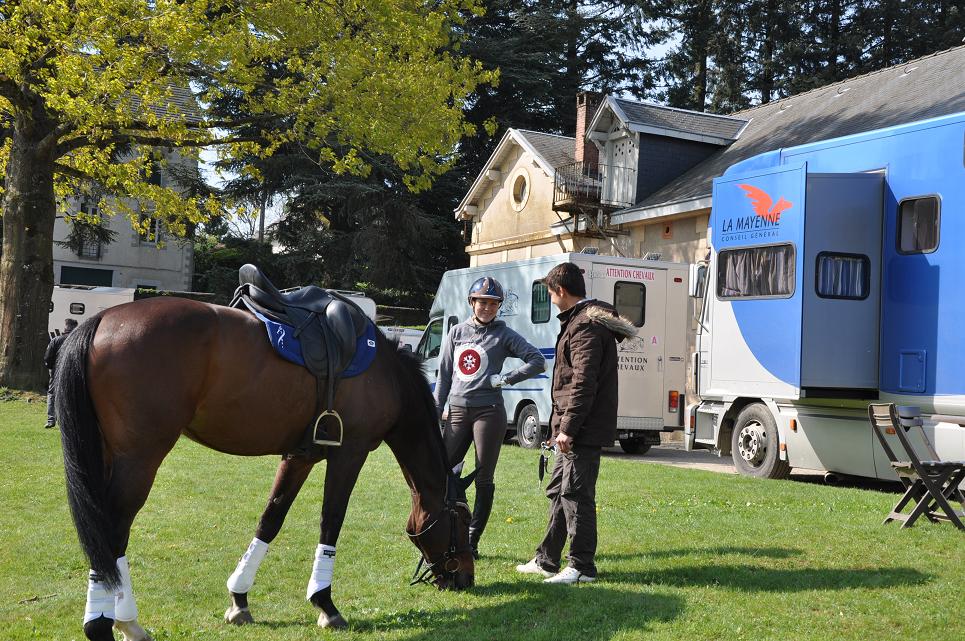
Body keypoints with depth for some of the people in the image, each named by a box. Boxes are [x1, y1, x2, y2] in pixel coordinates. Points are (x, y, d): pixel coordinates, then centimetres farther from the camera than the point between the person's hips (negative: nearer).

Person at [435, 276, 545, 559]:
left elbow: (538, 361, -3)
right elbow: (444, 376, 14)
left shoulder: (503, 335, 2)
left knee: (483, 479, 0)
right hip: (458, 411, 4)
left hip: (489, 411, -3)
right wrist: (435, 413, 8)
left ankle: (472, 541, 7)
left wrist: (506, 378, -12)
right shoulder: (456, 332, 12)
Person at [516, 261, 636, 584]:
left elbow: (583, 383, -22)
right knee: (558, 491, 16)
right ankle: (547, 560, 26)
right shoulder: (578, 321, 18)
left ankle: (582, 566, 3)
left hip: (584, 431, -11)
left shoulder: (586, 326, -16)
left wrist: (568, 428, -21)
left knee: (575, 494, -5)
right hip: (575, 429, 11)